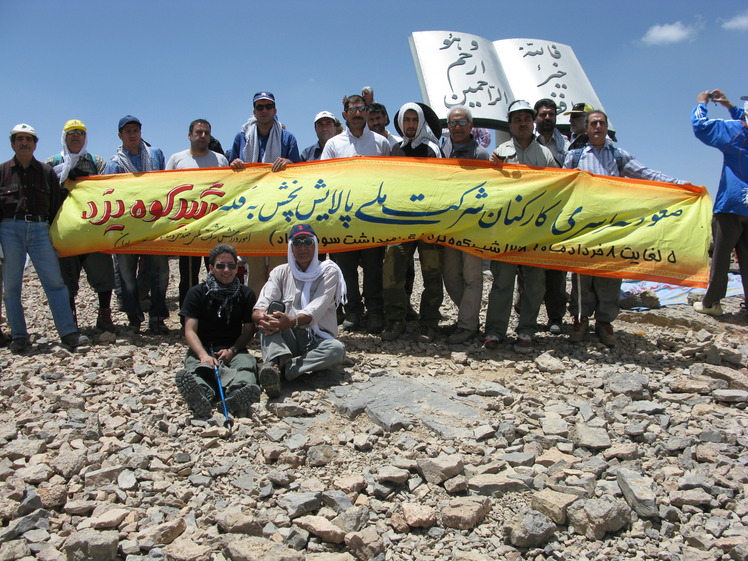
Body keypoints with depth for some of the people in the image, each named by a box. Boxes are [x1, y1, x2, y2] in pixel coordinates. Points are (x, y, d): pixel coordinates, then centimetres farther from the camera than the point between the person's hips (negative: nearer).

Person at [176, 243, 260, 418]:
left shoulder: (246, 294, 12)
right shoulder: (197, 293, 6)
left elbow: (249, 329, 8)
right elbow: (190, 331, -2)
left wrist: (232, 350, -13)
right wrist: (204, 355, -22)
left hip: (234, 349, 1)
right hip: (202, 349, -1)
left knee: (247, 364, -34)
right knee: (196, 368, -36)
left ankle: (236, 396, -68)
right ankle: (200, 393, -72)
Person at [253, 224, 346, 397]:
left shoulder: (329, 271, 2)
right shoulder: (281, 272, 9)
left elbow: (316, 309, -15)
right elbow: (258, 310, -5)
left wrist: (291, 322, -37)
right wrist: (263, 317, -32)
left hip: (317, 339, -1)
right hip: (288, 339, 1)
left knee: (337, 349, -32)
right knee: (273, 308, -24)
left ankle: (281, 369, -39)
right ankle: (275, 361, -46)